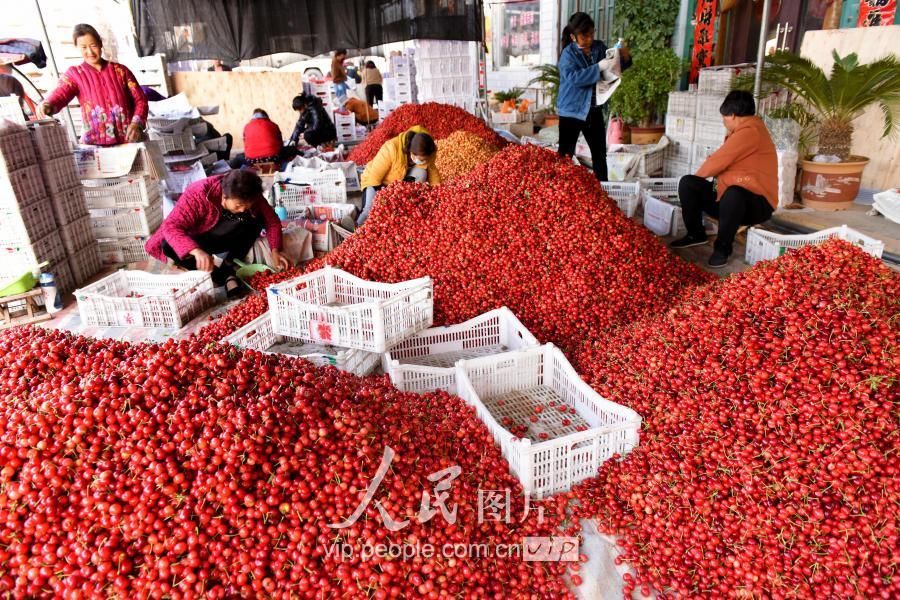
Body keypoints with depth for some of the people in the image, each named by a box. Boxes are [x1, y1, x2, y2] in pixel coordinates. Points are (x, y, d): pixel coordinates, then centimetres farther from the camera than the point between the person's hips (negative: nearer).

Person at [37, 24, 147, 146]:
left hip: (129, 138, 0)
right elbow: (60, 94, -8)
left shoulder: (120, 70, 11)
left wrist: (137, 123, -11)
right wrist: (48, 105, -31)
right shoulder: (74, 74, 10)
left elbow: (140, 99, 7)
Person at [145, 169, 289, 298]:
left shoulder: (251, 196, -22)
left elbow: (272, 221, -12)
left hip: (227, 239, 2)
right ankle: (224, 276, -25)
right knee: (169, 246, -34)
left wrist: (275, 251, -28)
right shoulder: (198, 194, -34)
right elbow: (171, 227, -39)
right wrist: (197, 251, -56)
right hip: (197, 240, -2)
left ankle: (228, 267, -21)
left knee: (256, 218, -25)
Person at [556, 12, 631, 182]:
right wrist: (598, 67, -29)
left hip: (594, 110, 5)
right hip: (572, 111, -5)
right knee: (565, 154, 0)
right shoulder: (568, 54, -10)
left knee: (600, 153, 13)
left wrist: (624, 57, -5)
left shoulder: (600, 47, 5)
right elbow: (573, 78, -27)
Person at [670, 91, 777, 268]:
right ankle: (696, 234, 8)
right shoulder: (742, 131, 12)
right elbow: (723, 161, 13)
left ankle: (722, 248, -22)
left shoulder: (750, 131, -17)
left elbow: (718, 161, -18)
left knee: (733, 194, -42)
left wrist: (698, 174, 0)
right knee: (687, 183, -2)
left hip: (756, 203, -9)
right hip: (729, 195, 9)